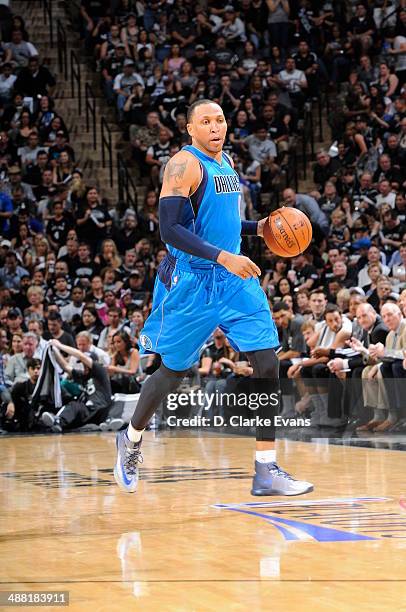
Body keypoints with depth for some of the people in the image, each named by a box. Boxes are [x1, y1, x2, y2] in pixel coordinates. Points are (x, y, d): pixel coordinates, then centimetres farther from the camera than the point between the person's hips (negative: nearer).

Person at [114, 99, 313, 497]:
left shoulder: (225, 162, 13)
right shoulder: (184, 165, -13)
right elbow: (170, 229, -22)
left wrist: (256, 228, 10)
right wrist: (223, 257, -29)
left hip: (234, 278, 7)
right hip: (192, 282, -7)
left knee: (268, 363, -5)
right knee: (173, 372, 6)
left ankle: (266, 471, -4)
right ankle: (131, 440, 34)